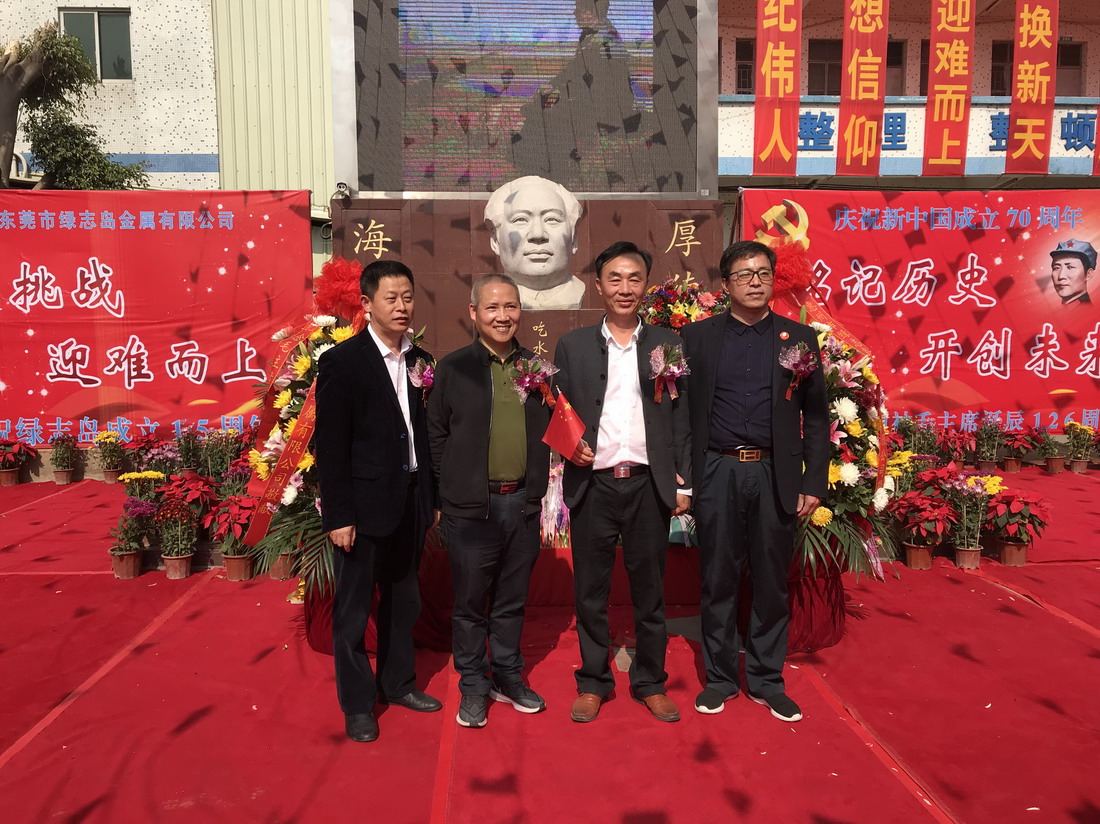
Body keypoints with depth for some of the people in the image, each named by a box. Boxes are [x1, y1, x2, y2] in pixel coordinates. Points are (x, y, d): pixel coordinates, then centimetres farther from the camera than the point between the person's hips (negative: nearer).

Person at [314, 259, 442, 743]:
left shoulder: (421, 361, 7)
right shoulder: (342, 362, -10)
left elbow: (424, 433, 10)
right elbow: (331, 446, -12)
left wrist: (431, 497, 7)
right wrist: (338, 516, -15)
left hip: (410, 501, 6)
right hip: (364, 504, -5)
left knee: (403, 600, 18)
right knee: (353, 608, 7)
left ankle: (398, 683, 36)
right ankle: (357, 703, 23)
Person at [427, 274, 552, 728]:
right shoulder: (453, 367, -2)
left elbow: (547, 432, 10)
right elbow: (437, 436, 0)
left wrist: (536, 487, 4)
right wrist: (452, 489, -3)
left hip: (523, 503, 3)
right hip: (470, 507, -3)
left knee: (512, 600, 15)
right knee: (470, 602, 8)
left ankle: (508, 677, 31)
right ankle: (473, 687, 24)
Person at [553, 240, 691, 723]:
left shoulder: (668, 344, 7)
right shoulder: (572, 346, 7)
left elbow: (681, 417, 6)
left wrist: (683, 482, 1)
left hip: (649, 485, 0)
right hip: (592, 485, 0)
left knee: (649, 589, 10)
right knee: (590, 591, 8)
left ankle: (650, 682, 26)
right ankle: (593, 683, 25)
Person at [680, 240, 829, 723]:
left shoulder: (800, 338, 6)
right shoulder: (697, 337, 5)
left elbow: (816, 418, 5)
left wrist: (814, 482, -1)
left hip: (776, 475, 1)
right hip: (717, 473, 0)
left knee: (772, 582, 9)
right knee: (718, 580, 8)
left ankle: (766, 680, 26)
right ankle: (720, 678, 24)